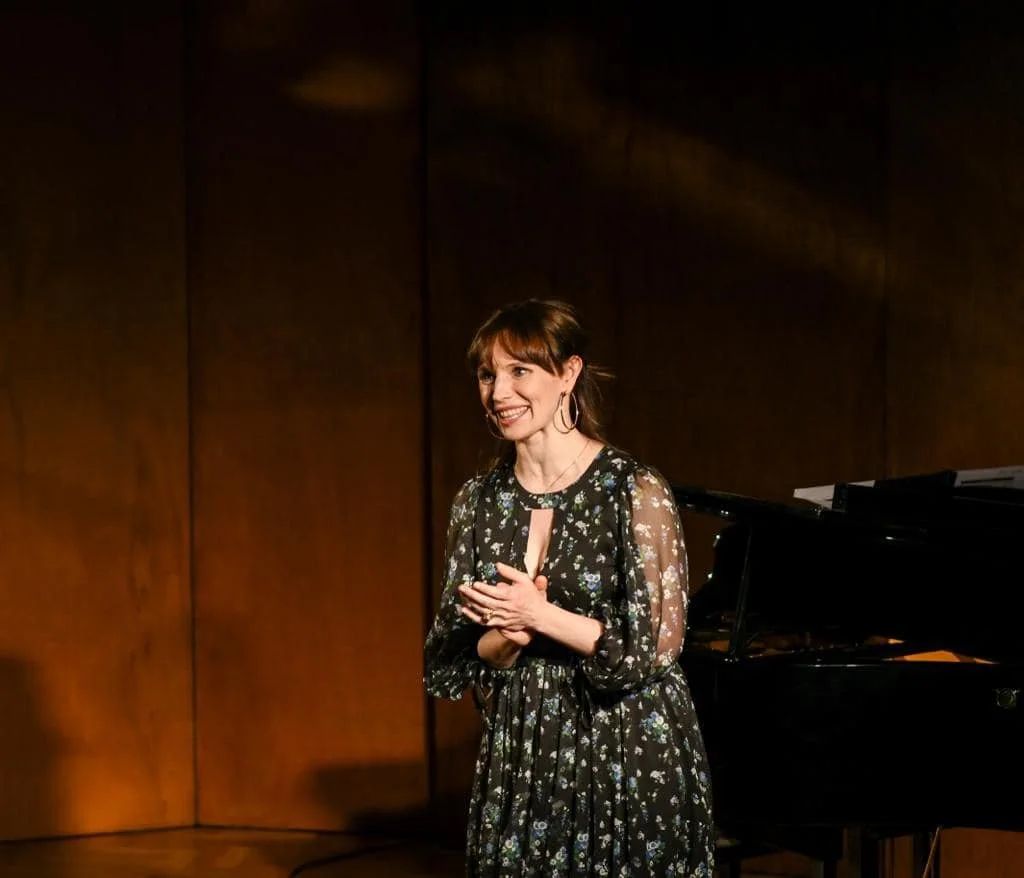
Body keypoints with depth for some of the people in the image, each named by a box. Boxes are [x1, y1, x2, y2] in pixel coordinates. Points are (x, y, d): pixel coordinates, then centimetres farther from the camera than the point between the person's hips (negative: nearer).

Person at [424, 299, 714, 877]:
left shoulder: (634, 490, -11)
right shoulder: (479, 501, 4)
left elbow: (659, 645, -13)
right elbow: (451, 663, 6)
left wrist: (540, 616, -18)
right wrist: (509, 636, -14)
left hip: (628, 758, -4)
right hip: (520, 758, 4)